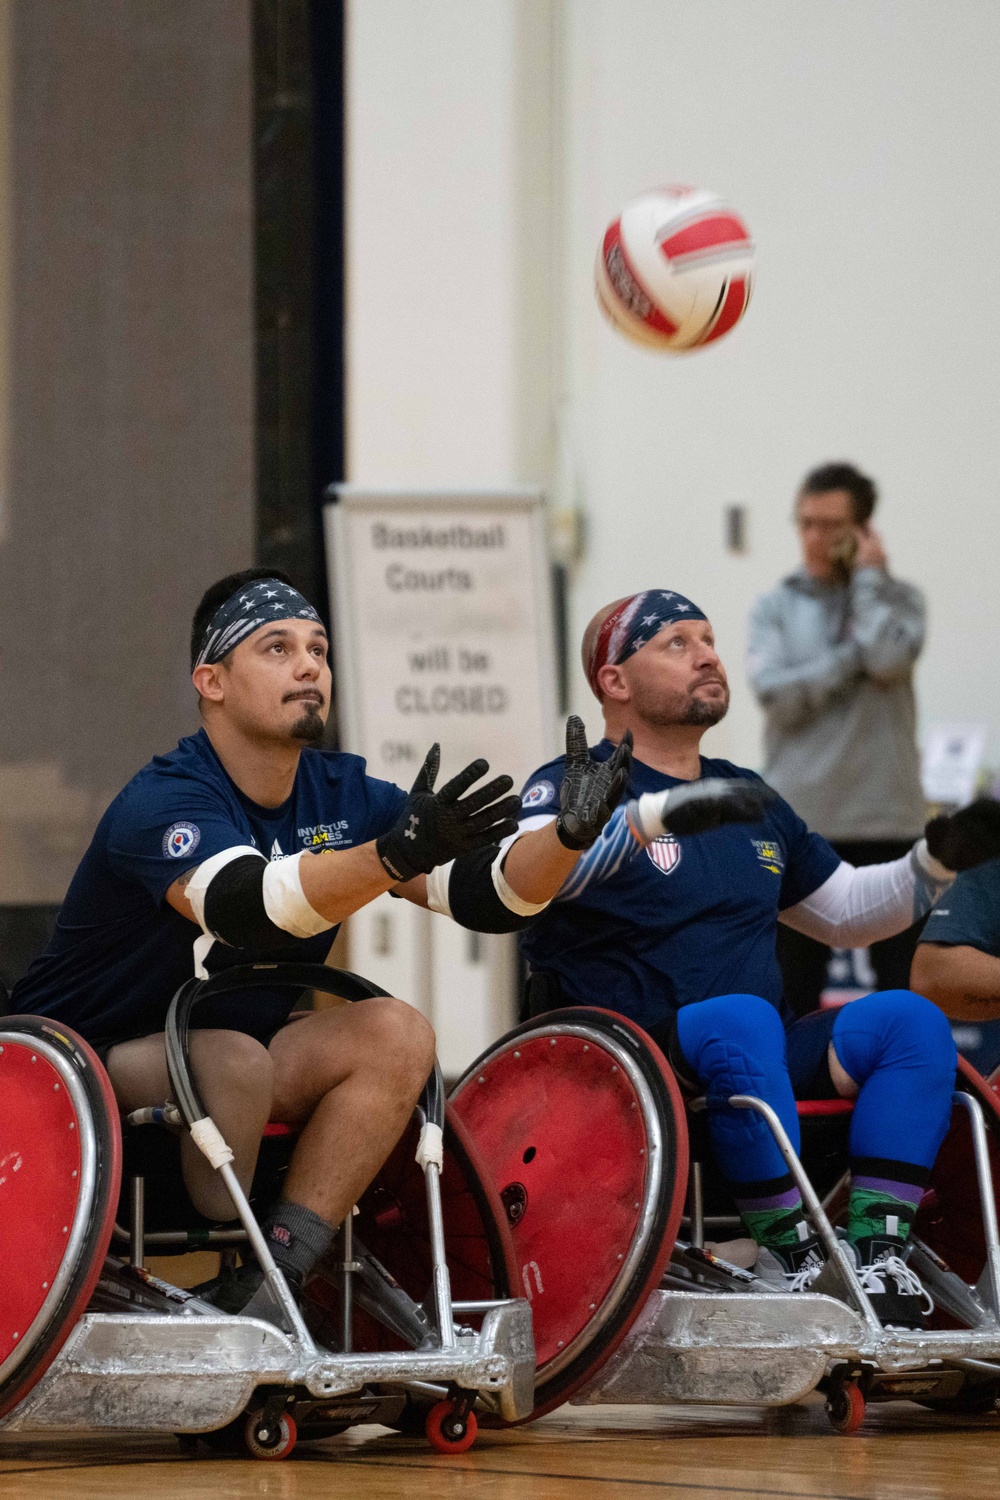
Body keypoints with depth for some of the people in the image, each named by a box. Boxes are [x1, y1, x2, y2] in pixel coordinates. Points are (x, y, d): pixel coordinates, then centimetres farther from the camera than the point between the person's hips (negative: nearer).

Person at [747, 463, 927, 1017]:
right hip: (799, 823, 1)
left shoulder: (897, 599, 6)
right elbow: (777, 694, -9)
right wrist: (856, 658, -11)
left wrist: (867, 577, -5)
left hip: (884, 821, 0)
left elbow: (889, 658, -15)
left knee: (902, 982, 3)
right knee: (793, 986, 5)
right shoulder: (775, 608, 6)